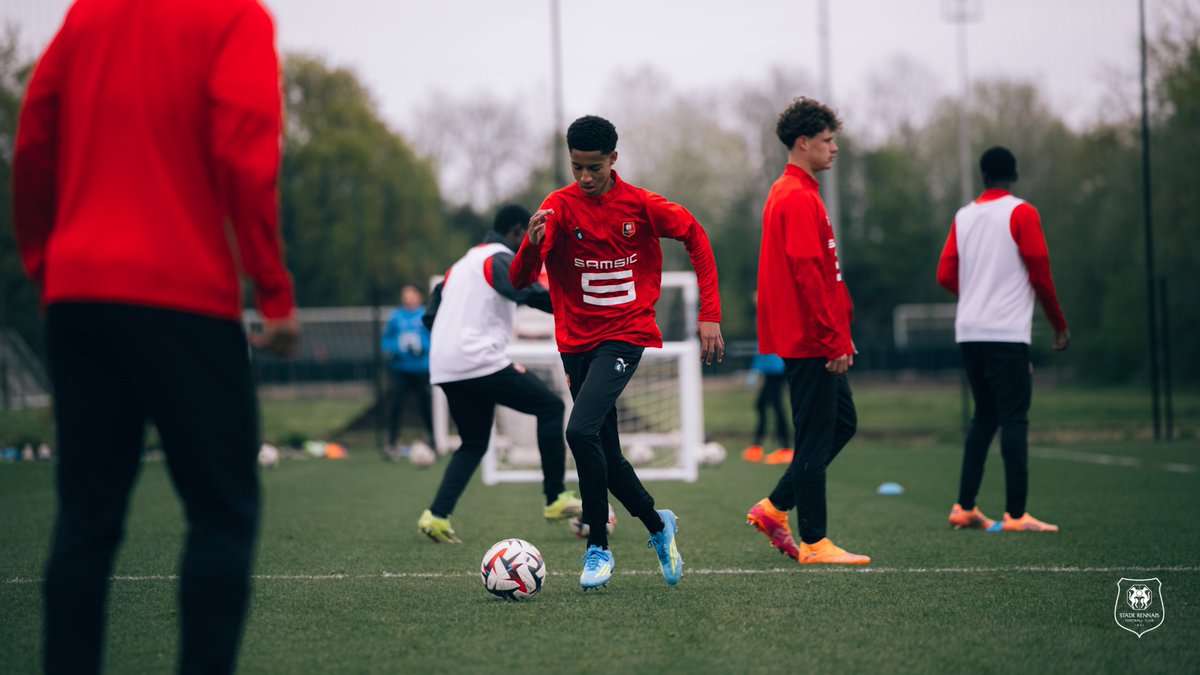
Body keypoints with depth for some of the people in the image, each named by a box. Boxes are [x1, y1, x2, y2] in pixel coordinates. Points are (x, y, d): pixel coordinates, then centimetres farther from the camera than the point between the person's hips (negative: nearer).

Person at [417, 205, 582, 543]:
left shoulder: (462, 263, 25)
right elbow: (523, 290, -24)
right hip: (480, 362, -9)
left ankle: (437, 516, 3)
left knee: (474, 443, 19)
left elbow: (432, 315, 26)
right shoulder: (500, 258, -3)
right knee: (550, 406, 3)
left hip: (444, 369, 9)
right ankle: (556, 499, 1)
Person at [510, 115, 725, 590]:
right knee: (607, 455, 8)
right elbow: (520, 281, -12)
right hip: (577, 342, 3)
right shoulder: (559, 207, -5)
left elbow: (695, 237, 9)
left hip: (625, 335, -3)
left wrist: (709, 314, 3)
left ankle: (598, 546, -13)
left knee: (581, 430, -24)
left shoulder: (641, 204, -5)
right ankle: (658, 525, 34)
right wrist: (532, 244, -35)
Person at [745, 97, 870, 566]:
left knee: (842, 423, 15)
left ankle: (775, 509, 17)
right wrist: (834, 339, -20)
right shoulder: (798, 198, -15)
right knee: (816, 439, -5)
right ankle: (814, 544, 0)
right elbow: (807, 274, -21)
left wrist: (840, 332, 20)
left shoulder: (792, 193, 18)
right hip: (810, 340, -10)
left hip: (812, 339, 10)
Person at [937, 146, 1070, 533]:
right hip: (1007, 334, -6)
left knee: (984, 416, 15)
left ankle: (964, 508, 12)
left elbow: (946, 276, 9)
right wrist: (1059, 325, 4)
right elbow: (1040, 274, -6)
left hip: (968, 332, 6)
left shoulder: (963, 217, 11)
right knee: (1014, 419, -6)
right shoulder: (1022, 213, -4)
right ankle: (1015, 514, -11)